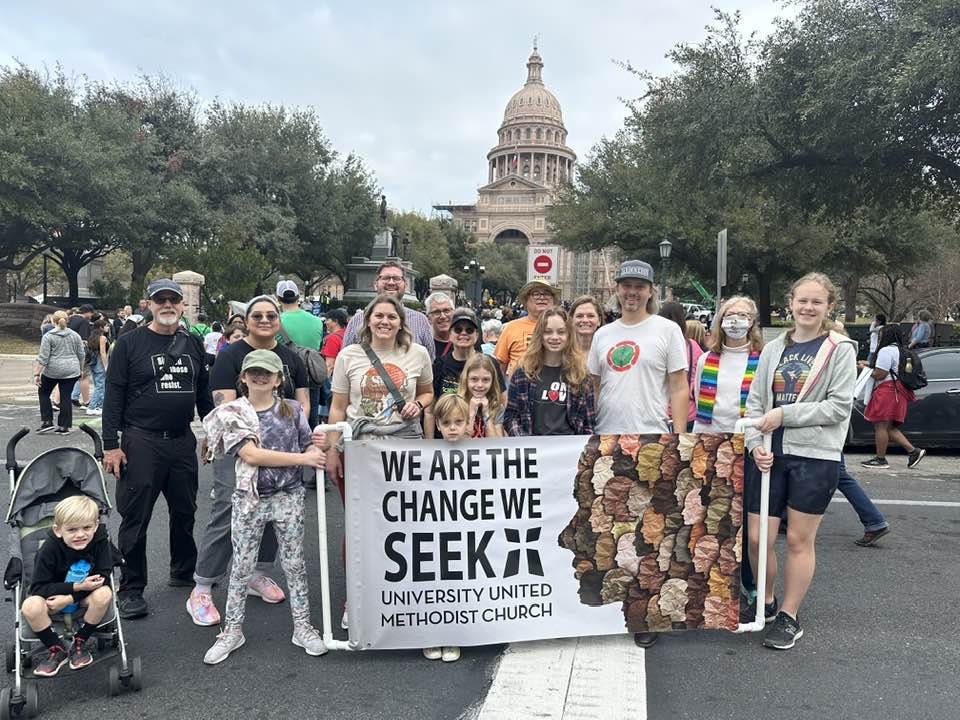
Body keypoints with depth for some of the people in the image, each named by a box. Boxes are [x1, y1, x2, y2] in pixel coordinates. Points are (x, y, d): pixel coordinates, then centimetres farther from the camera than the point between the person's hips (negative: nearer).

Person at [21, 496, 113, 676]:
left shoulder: (100, 541, -22)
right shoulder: (49, 549, -24)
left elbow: (102, 579, -20)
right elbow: (38, 588, -22)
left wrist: (69, 598, -28)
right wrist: (77, 586, -31)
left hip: (83, 597, 0)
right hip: (53, 595, 0)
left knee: (104, 594, -31)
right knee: (30, 606, -30)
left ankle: (79, 644, -6)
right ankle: (57, 649, -5)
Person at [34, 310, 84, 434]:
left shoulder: (48, 336, -6)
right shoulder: (75, 335, 4)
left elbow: (43, 357, -9)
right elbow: (81, 355, 8)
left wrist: (37, 374, -6)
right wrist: (81, 369, 19)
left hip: (53, 370, -3)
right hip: (71, 371, 3)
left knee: (43, 392, 17)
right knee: (66, 397, 6)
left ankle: (47, 422, 12)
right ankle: (64, 427, 6)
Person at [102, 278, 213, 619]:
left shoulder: (193, 345, 10)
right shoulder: (129, 343, -3)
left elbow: (204, 394, 16)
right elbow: (113, 396, -6)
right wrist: (111, 445, -11)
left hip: (183, 441, 5)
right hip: (141, 442, -4)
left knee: (185, 511, 16)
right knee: (135, 518, 2)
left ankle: (184, 570, 34)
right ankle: (131, 589, 15)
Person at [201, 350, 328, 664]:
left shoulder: (292, 409, 3)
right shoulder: (232, 413, -5)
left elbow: (306, 449, 10)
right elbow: (250, 454, -18)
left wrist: (317, 445, -15)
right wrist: (302, 458, -21)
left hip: (289, 497, 2)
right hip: (250, 499, -1)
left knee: (294, 563, 10)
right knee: (242, 567, 9)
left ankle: (302, 627, 22)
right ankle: (232, 630, 24)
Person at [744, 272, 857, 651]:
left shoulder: (840, 350, -1)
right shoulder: (773, 350, 10)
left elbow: (840, 406, -10)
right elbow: (754, 402, 8)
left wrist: (785, 414, -14)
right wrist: (755, 443, -6)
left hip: (815, 456, -3)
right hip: (770, 455, 3)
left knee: (798, 540, 6)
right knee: (758, 538, 4)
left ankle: (789, 616, 21)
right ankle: (765, 601, 29)